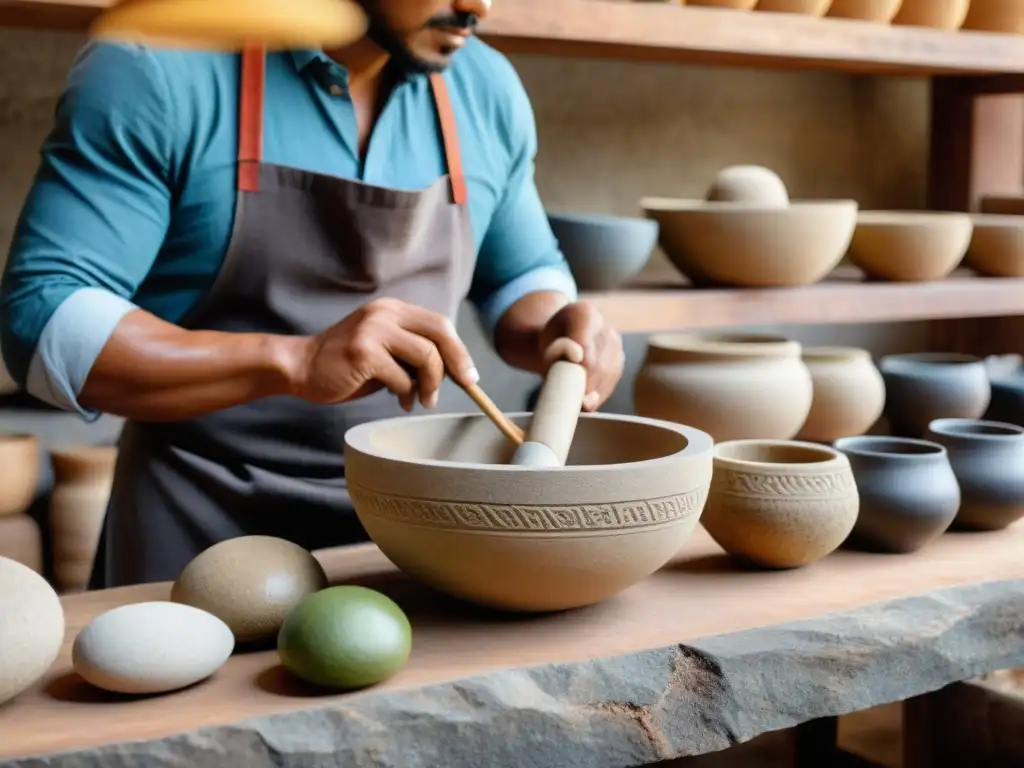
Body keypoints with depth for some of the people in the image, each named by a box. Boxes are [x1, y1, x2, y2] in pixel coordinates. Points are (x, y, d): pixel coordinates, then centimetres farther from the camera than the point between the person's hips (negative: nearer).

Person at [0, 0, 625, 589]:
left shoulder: (486, 89, 2)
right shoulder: (157, 70, -12)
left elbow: (522, 276, 17)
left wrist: (554, 332, -6)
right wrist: (294, 362, -28)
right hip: (205, 535, -3)